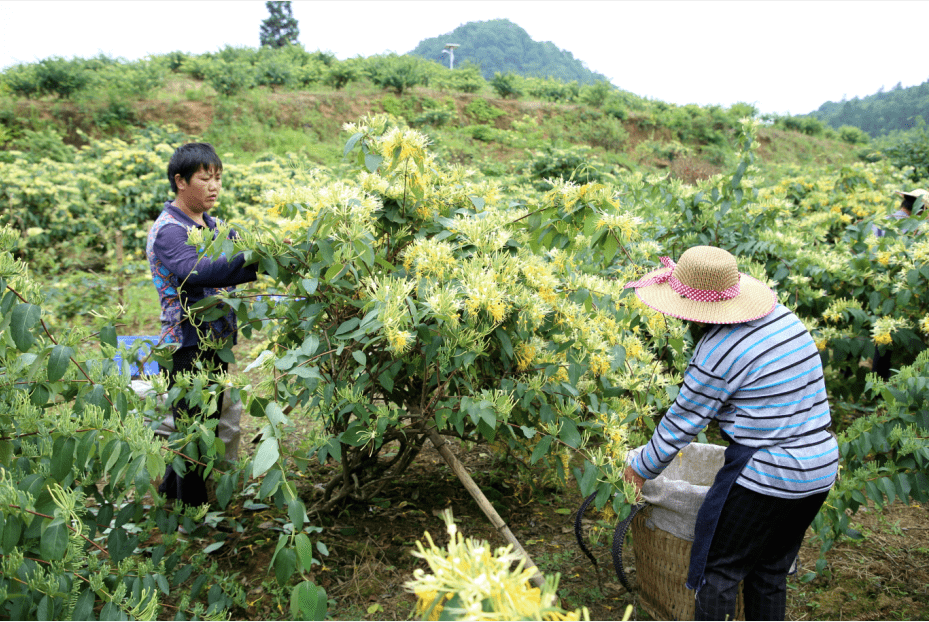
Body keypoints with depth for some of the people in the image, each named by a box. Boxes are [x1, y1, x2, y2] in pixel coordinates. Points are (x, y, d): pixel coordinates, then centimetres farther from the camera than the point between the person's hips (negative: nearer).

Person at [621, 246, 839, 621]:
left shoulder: (719, 351, -19)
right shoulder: (784, 317, 4)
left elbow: (682, 422, -10)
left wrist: (642, 469, 5)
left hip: (763, 475, -8)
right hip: (820, 470, 8)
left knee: (719, 571, 7)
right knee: (770, 571, 20)